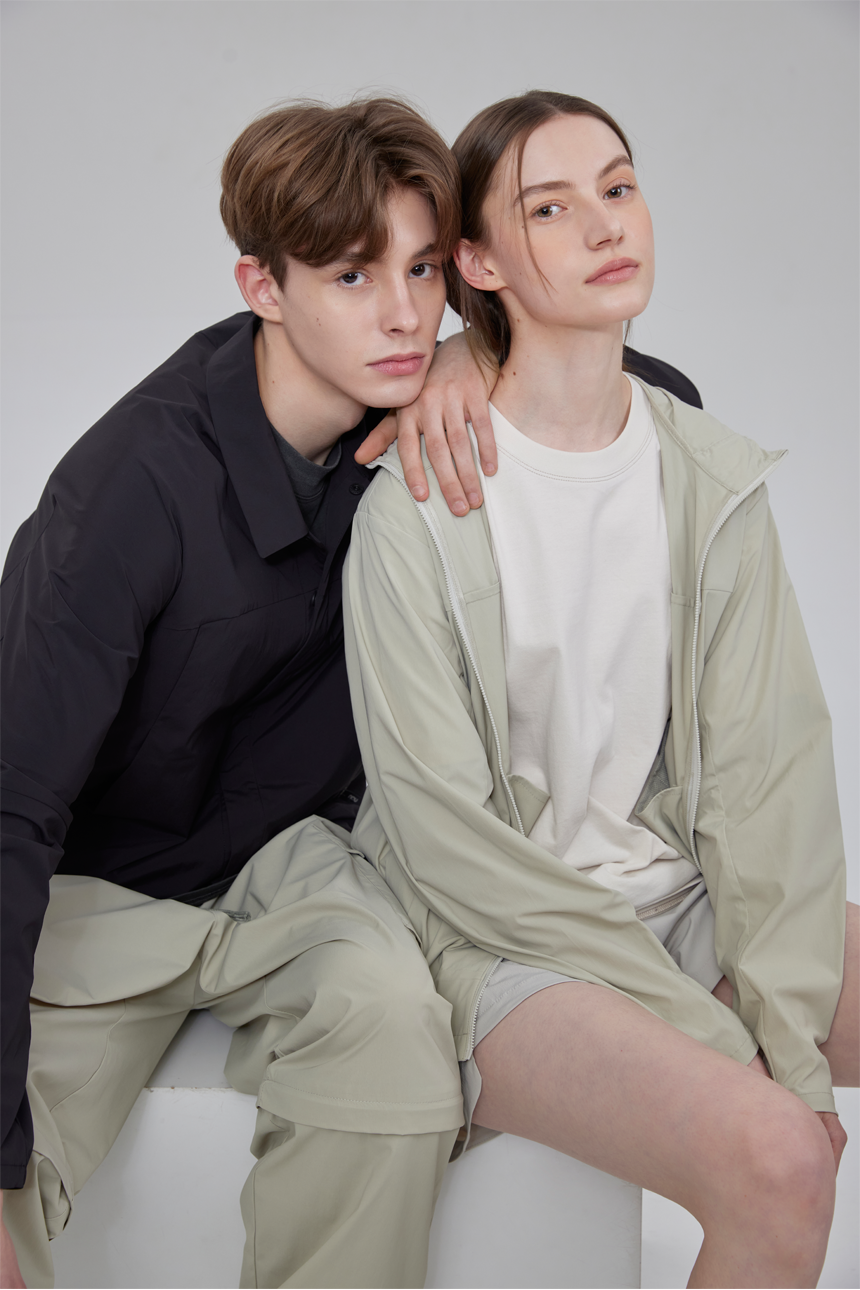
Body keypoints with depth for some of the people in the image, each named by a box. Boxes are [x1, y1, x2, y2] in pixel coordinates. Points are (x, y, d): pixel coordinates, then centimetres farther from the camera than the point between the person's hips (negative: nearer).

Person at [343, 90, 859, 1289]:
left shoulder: (714, 479, 4)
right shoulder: (417, 502, -11)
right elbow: (444, 828, -13)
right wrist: (711, 1032, -17)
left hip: (685, 897, 5)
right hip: (495, 932, -5)